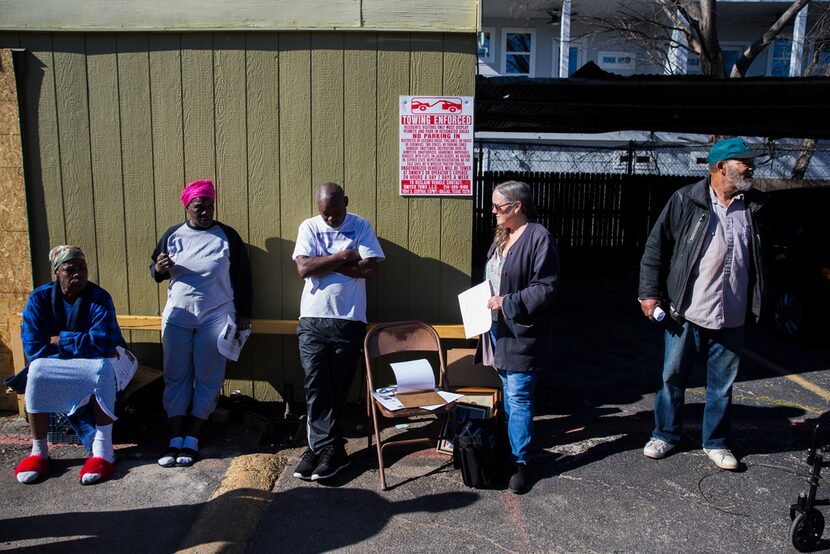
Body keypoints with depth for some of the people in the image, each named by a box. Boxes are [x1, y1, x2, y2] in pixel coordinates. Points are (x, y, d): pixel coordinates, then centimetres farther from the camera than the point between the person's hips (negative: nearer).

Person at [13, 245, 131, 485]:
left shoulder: (99, 298, -13)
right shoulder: (39, 298, -6)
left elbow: (102, 343, -23)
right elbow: (32, 348, -14)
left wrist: (58, 340, -16)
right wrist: (80, 345, -20)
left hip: (96, 362, -2)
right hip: (53, 363, 2)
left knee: (102, 370, -35)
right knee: (37, 373, -30)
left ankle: (103, 448, -32)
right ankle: (39, 451, -19)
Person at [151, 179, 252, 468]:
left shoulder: (227, 235, 0)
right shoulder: (172, 235, 7)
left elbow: (242, 275, 4)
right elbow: (155, 270, 15)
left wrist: (244, 314, 2)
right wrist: (159, 268, -10)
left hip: (216, 317, -2)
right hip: (177, 316, 2)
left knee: (208, 378, 1)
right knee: (175, 376, 3)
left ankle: (192, 439, 11)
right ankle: (175, 439, 11)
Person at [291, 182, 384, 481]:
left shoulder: (362, 226, 2)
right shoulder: (309, 227, 4)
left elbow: (369, 269, -11)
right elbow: (304, 268, -10)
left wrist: (324, 261, -9)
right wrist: (343, 257, -11)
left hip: (349, 320, -1)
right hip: (313, 320, 1)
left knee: (337, 387, 6)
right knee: (316, 385, -2)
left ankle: (320, 446, 18)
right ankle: (331, 450, 7)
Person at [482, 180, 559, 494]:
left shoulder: (539, 238, -15)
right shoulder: (502, 237, 12)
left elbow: (546, 287, -19)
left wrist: (509, 302, -22)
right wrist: (488, 300, 9)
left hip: (522, 332, -9)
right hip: (499, 328, 9)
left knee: (518, 397, -3)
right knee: (508, 392, 19)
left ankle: (520, 462, 9)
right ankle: (510, 447, 35)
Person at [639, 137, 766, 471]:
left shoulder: (754, 206, 6)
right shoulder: (686, 200, -6)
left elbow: (761, 258, 13)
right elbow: (656, 246, -5)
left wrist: (757, 305, 10)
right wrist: (649, 292, -10)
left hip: (731, 318, 3)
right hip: (687, 314, -3)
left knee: (722, 386, 14)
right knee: (673, 378, 10)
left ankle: (715, 443, 32)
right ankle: (665, 435, 29)